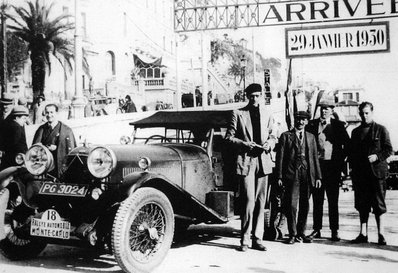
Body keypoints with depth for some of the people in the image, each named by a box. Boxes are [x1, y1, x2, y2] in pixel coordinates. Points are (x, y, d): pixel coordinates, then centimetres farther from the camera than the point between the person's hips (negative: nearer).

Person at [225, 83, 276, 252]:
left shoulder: (267, 116, 14)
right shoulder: (238, 114, 3)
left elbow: (272, 136, 20)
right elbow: (229, 137, 2)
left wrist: (269, 143, -2)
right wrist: (245, 144, -13)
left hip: (263, 161, 4)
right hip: (245, 161, -4)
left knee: (260, 202, 6)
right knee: (248, 201, -9)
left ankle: (257, 239, 13)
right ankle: (245, 240, 0)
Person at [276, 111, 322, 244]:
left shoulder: (310, 137, 16)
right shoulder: (285, 136, 5)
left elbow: (315, 157, 14)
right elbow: (280, 157, 1)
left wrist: (318, 176, 7)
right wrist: (279, 177, -6)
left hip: (307, 174, 3)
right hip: (292, 174, -3)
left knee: (304, 205, 6)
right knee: (291, 205, -6)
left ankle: (301, 233, 16)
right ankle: (292, 234, 4)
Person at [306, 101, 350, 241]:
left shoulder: (338, 125, 3)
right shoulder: (312, 124, 6)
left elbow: (347, 144, 7)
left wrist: (341, 159, 0)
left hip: (333, 166, -1)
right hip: (316, 165, 1)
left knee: (333, 201, 2)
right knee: (317, 200, 6)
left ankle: (334, 231, 7)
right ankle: (317, 229, 13)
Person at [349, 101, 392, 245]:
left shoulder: (381, 130, 3)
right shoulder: (355, 132, 15)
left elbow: (389, 150, 0)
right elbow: (351, 152, 15)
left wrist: (377, 156, -16)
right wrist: (353, 168, 3)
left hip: (377, 171, -4)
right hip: (360, 173, 4)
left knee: (378, 204, -2)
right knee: (362, 205, 6)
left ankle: (381, 234, 4)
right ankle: (363, 234, 11)